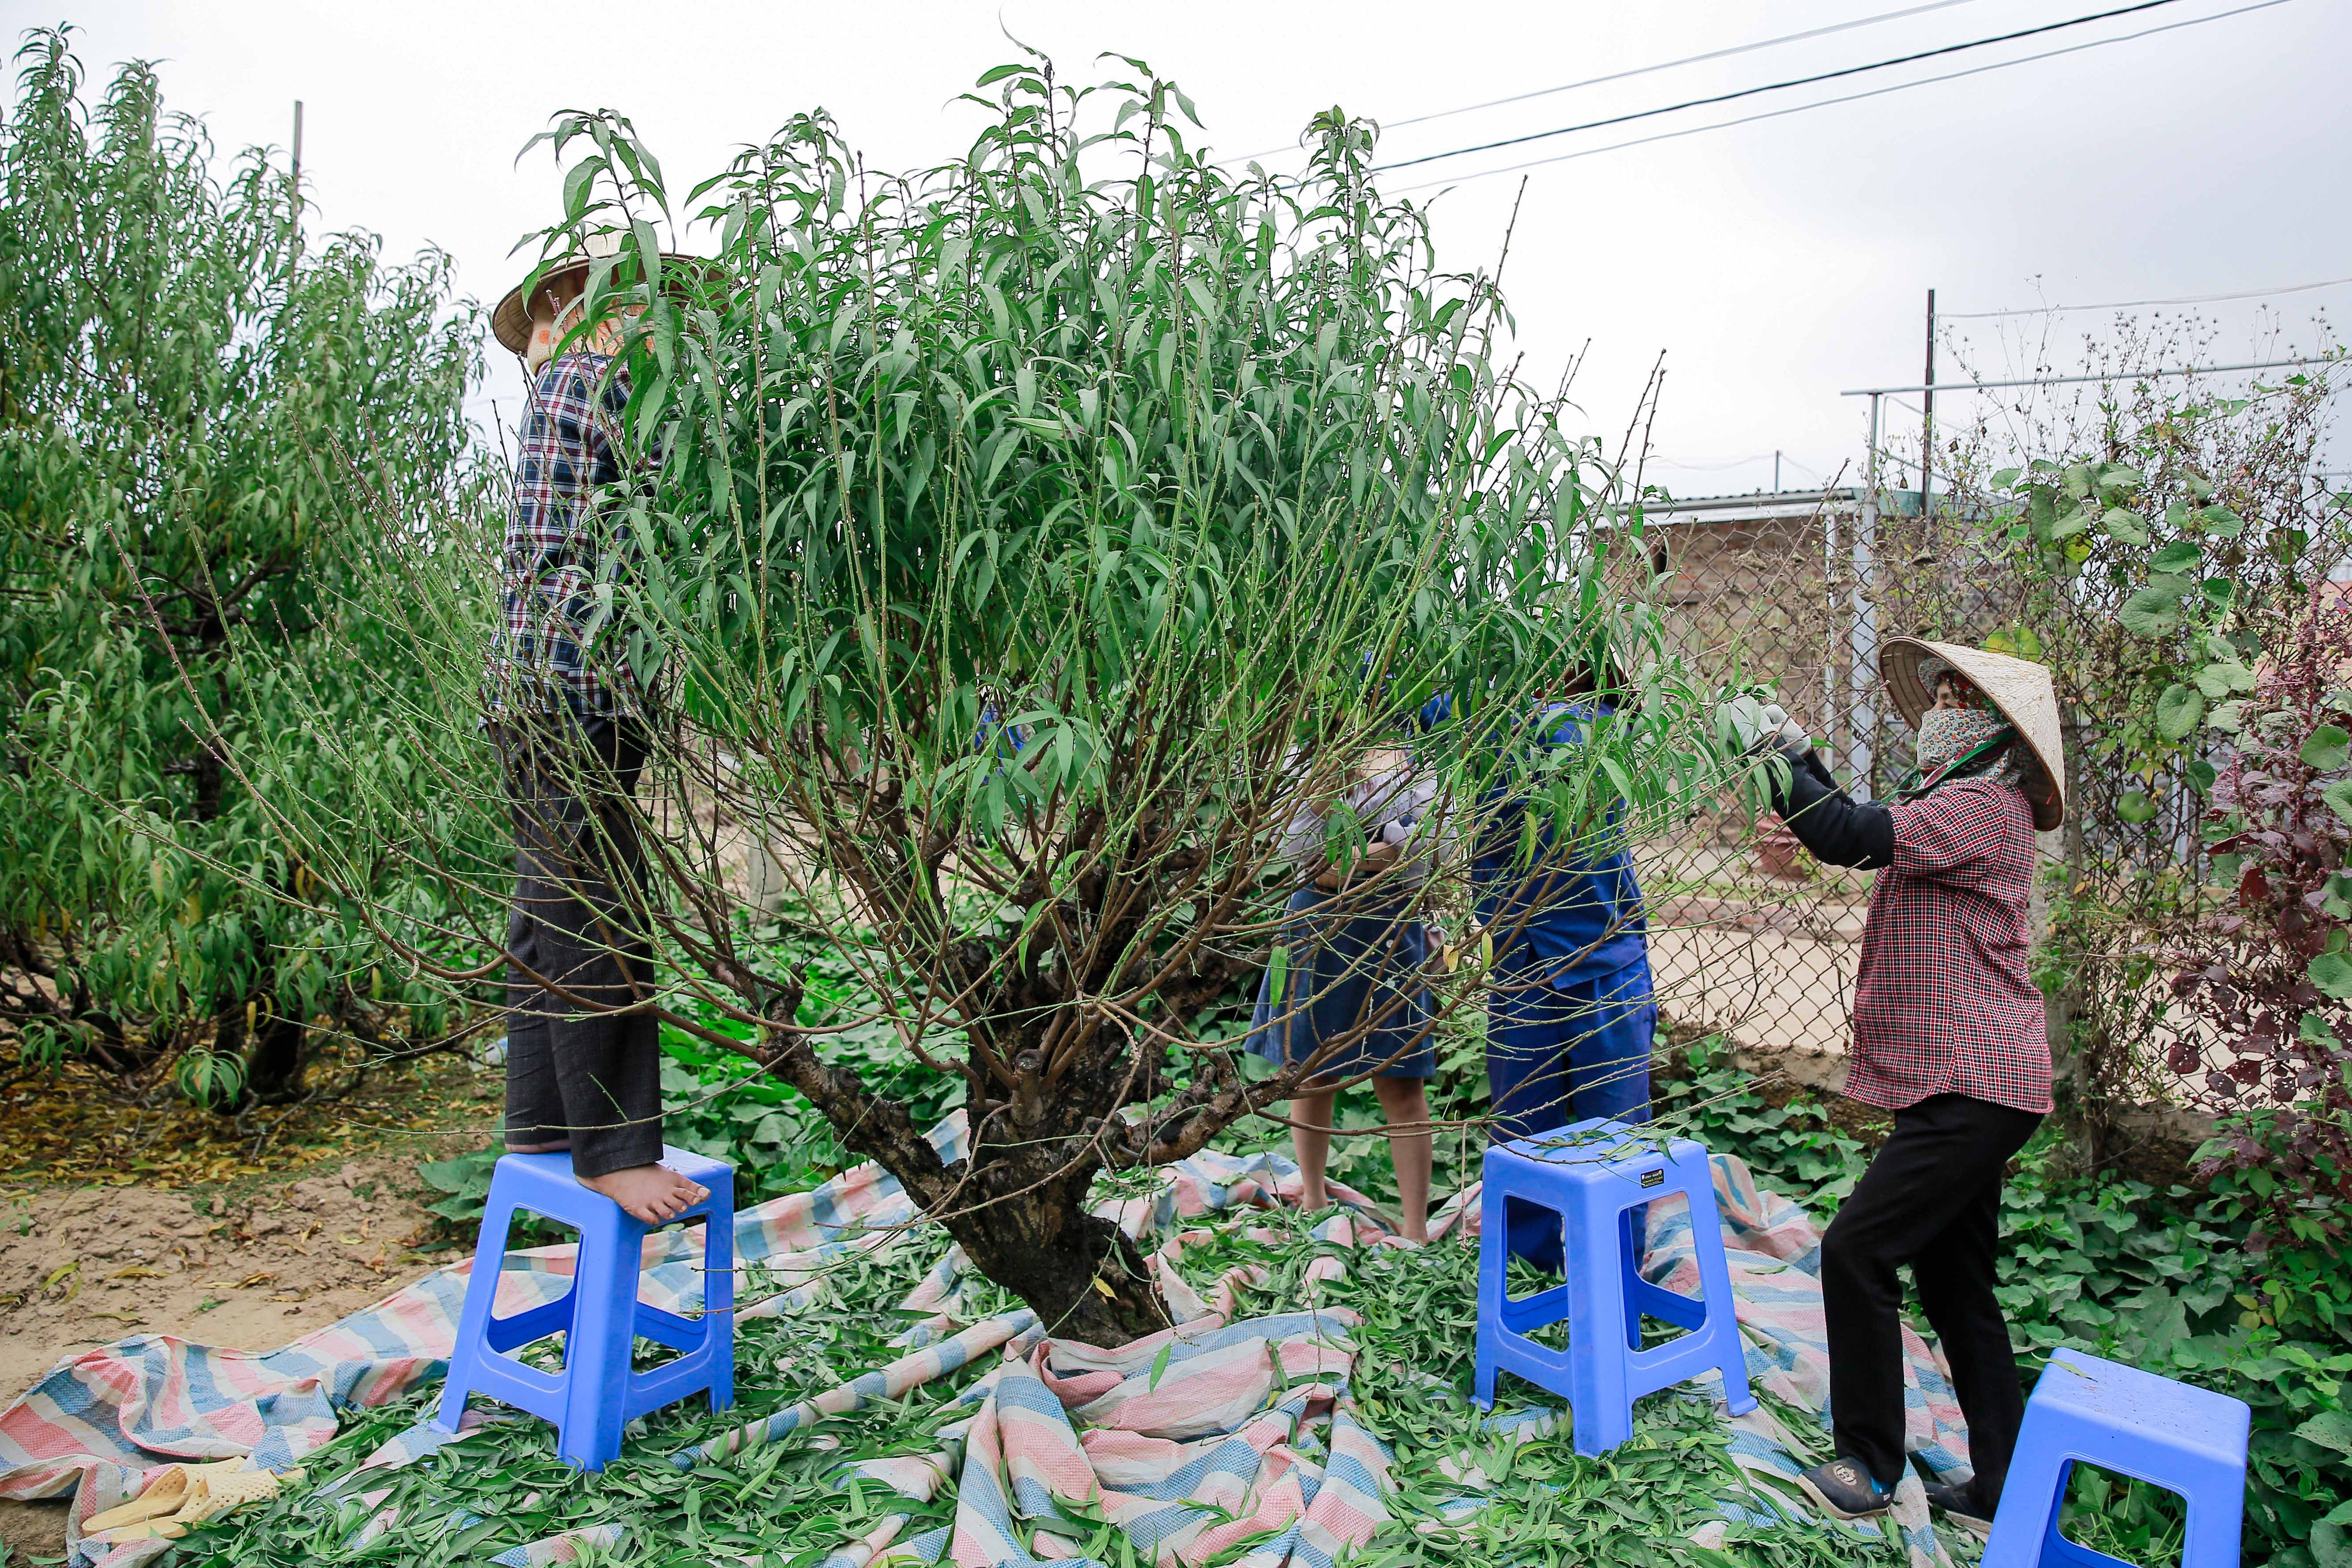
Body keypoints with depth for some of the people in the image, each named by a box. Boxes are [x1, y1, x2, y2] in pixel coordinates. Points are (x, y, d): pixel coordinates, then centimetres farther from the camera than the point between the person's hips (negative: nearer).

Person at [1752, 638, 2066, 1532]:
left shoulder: (1984, 807, -15)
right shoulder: (1966, 808, 18)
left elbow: (1851, 837, -25)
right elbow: (1858, 832, 24)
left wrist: (1777, 759, -16)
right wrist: (1796, 760, 13)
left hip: (1972, 1091, -11)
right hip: (1970, 1087, 11)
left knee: (1857, 1251, -8)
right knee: (1954, 1279, 15)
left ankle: (1870, 1468, 5)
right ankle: (2000, 1491, 24)